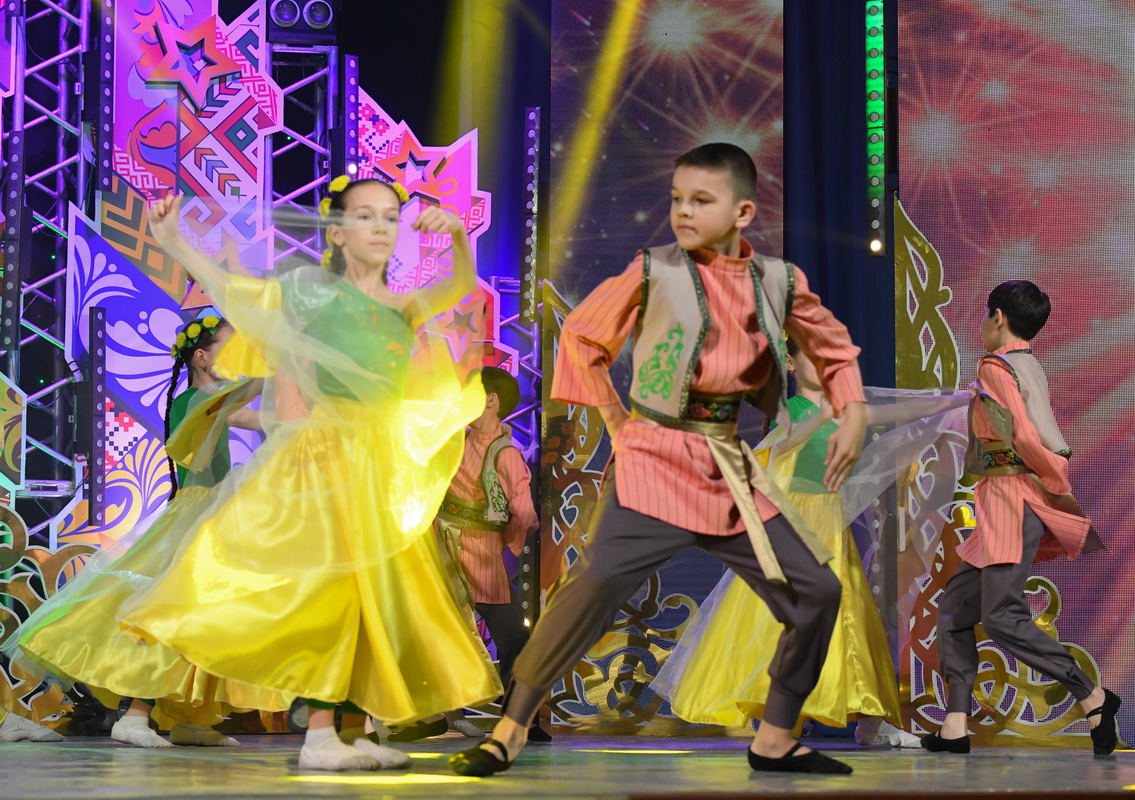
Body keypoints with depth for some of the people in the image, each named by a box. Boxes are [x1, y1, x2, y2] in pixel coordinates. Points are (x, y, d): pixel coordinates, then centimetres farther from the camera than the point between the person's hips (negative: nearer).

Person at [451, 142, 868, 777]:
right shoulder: (655, 274, -5)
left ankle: (776, 740, 19)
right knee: (598, 583, -21)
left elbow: (834, 346, 20)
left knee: (816, 591, 3)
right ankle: (509, 734, -13)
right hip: (655, 462, -4)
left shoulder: (779, 283, 4)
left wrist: (853, 415, 7)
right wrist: (616, 420, 4)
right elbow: (582, 334, 6)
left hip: (733, 470, 5)